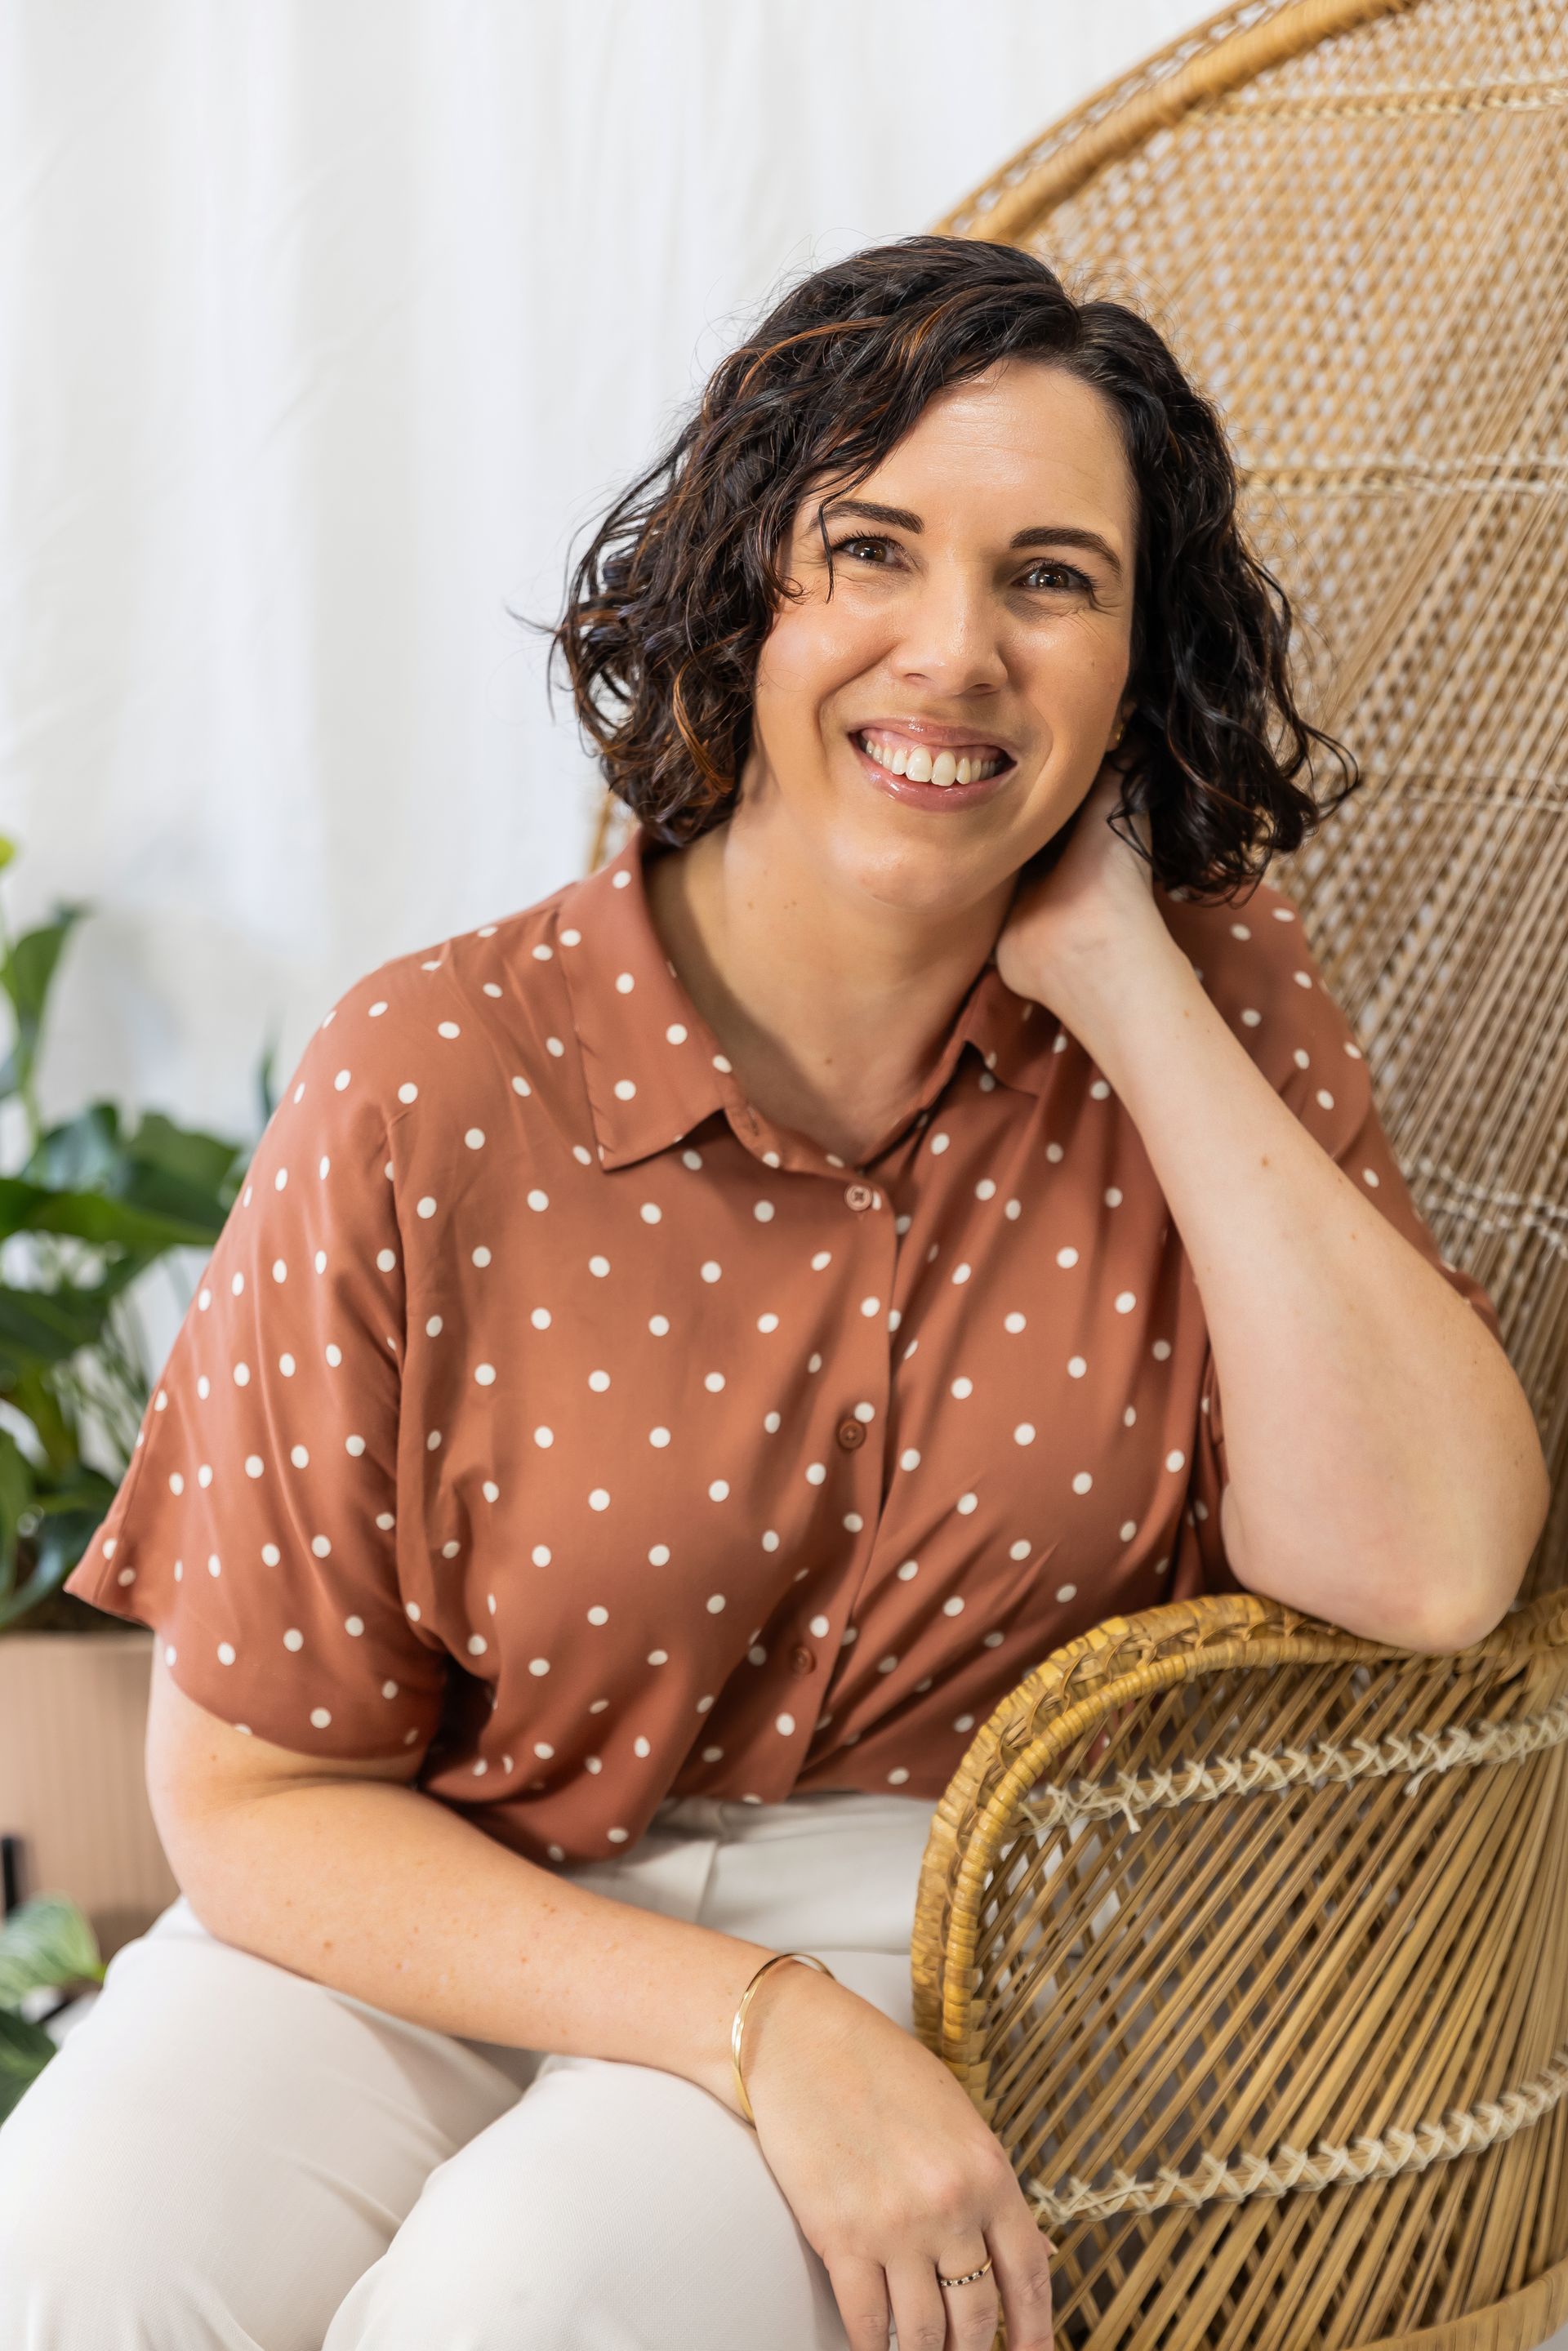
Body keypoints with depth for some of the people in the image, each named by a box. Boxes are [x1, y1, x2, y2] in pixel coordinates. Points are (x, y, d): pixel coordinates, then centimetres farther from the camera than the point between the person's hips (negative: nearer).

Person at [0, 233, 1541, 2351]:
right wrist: (756, 2025, -21)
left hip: (949, 1907, 0)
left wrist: (1122, 977, -19)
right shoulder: (438, 1087, -12)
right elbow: (256, 1793, -7)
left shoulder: (1199, 1004, -4)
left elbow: (1430, 1565, -20)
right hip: (463, 1928, 1)